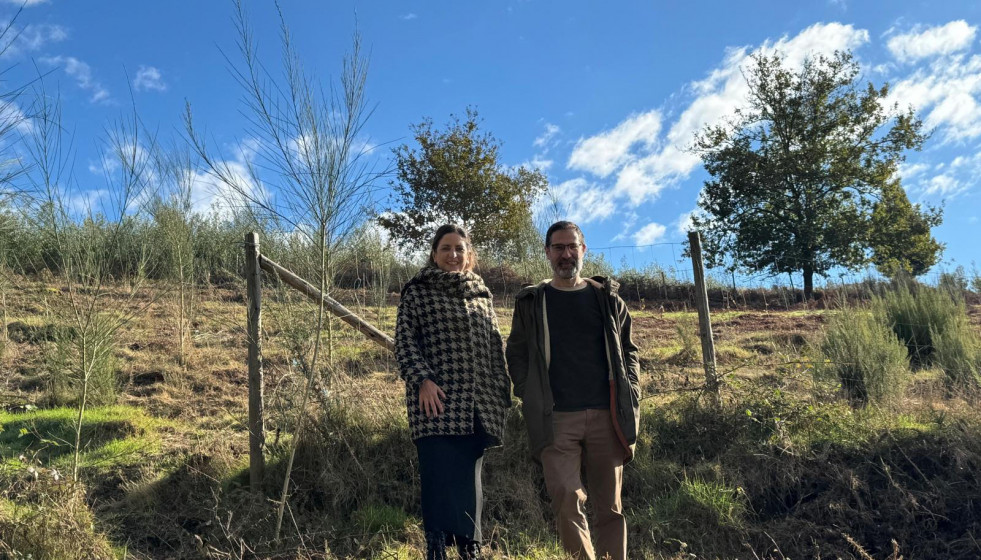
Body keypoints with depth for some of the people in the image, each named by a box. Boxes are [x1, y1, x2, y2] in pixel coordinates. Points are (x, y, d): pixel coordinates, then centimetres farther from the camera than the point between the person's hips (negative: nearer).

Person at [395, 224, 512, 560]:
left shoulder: (482, 296, 19)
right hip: (437, 404, -4)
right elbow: (405, 340, -3)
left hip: (477, 407, 4)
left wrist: (503, 396, 13)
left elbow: (496, 350, 19)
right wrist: (422, 380, -17)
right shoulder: (417, 292, 6)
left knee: (469, 480, 9)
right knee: (440, 479, -10)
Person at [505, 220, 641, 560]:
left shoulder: (607, 299, 11)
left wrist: (630, 394, 2)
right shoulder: (531, 302, 8)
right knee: (567, 501, -12)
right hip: (556, 418, -1)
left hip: (606, 416, 2)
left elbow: (628, 350, 14)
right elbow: (516, 355, 10)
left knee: (610, 507, 7)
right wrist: (530, 398, -2)